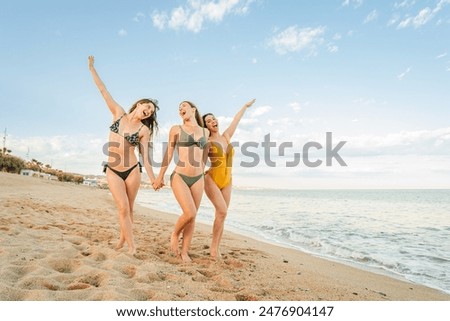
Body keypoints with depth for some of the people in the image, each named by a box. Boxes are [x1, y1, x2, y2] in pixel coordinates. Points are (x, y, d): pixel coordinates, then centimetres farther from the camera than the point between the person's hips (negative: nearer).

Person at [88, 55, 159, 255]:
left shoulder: (144, 130, -1)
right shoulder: (119, 113, 3)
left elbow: (145, 157, -3)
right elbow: (103, 90, 6)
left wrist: (154, 180, -7)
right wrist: (92, 68, 6)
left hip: (132, 170, 0)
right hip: (112, 171, 0)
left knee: (128, 209, 7)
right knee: (123, 208, -5)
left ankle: (123, 239, 25)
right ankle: (132, 247, 1)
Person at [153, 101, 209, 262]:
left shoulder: (205, 132, 11)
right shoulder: (176, 129, 2)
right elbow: (169, 153, 4)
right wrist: (160, 176, 5)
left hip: (198, 179, 4)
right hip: (179, 177, -4)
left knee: (192, 216, 5)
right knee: (190, 214, -16)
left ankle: (184, 251, 19)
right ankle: (175, 234, 15)